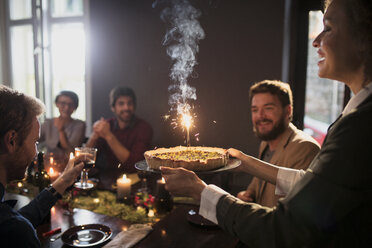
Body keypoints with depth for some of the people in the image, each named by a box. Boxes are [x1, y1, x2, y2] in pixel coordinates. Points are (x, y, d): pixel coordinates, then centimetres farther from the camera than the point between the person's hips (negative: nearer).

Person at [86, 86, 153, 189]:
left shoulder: (143, 128, -8)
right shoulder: (107, 125, 5)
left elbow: (134, 164, -19)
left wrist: (109, 136, -23)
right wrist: (95, 135, -20)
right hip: (107, 176, 4)